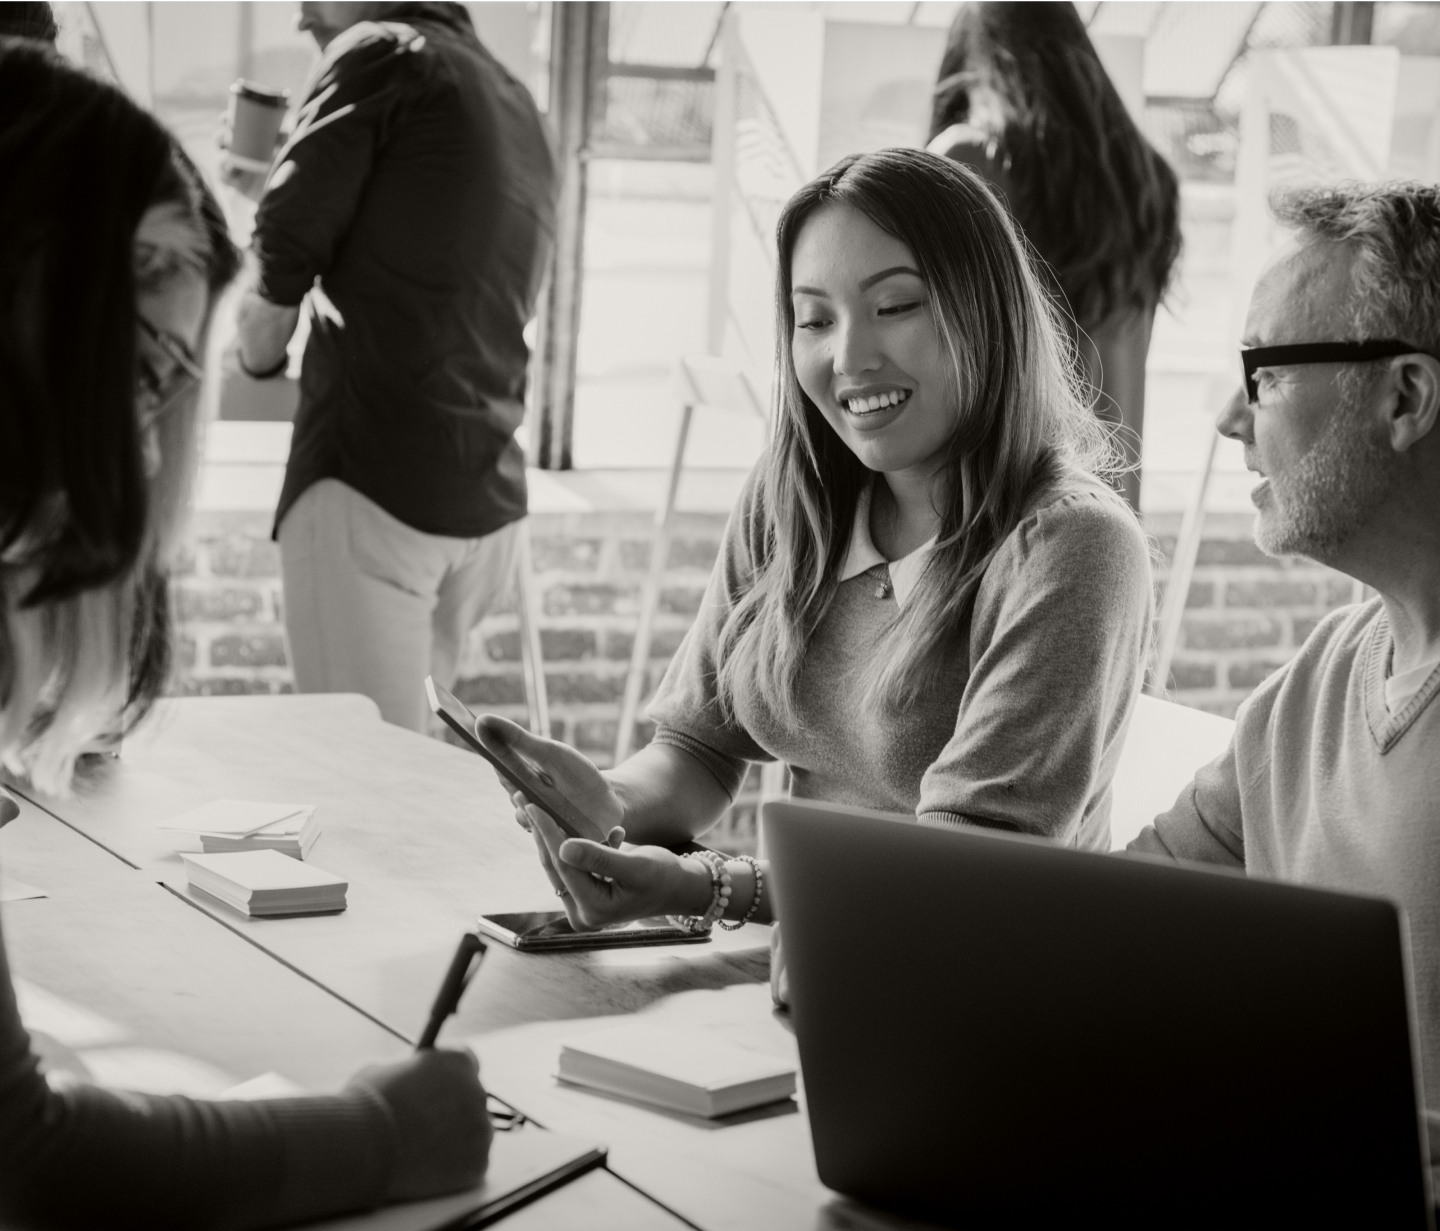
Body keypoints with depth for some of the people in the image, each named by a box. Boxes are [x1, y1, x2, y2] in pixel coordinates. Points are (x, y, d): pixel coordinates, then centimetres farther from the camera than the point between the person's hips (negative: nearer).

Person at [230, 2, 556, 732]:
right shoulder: (515, 104, 21)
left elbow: (282, 257, -5)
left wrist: (258, 350, 14)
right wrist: (267, 176, 31)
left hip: (372, 484, -8)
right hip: (490, 502, 8)